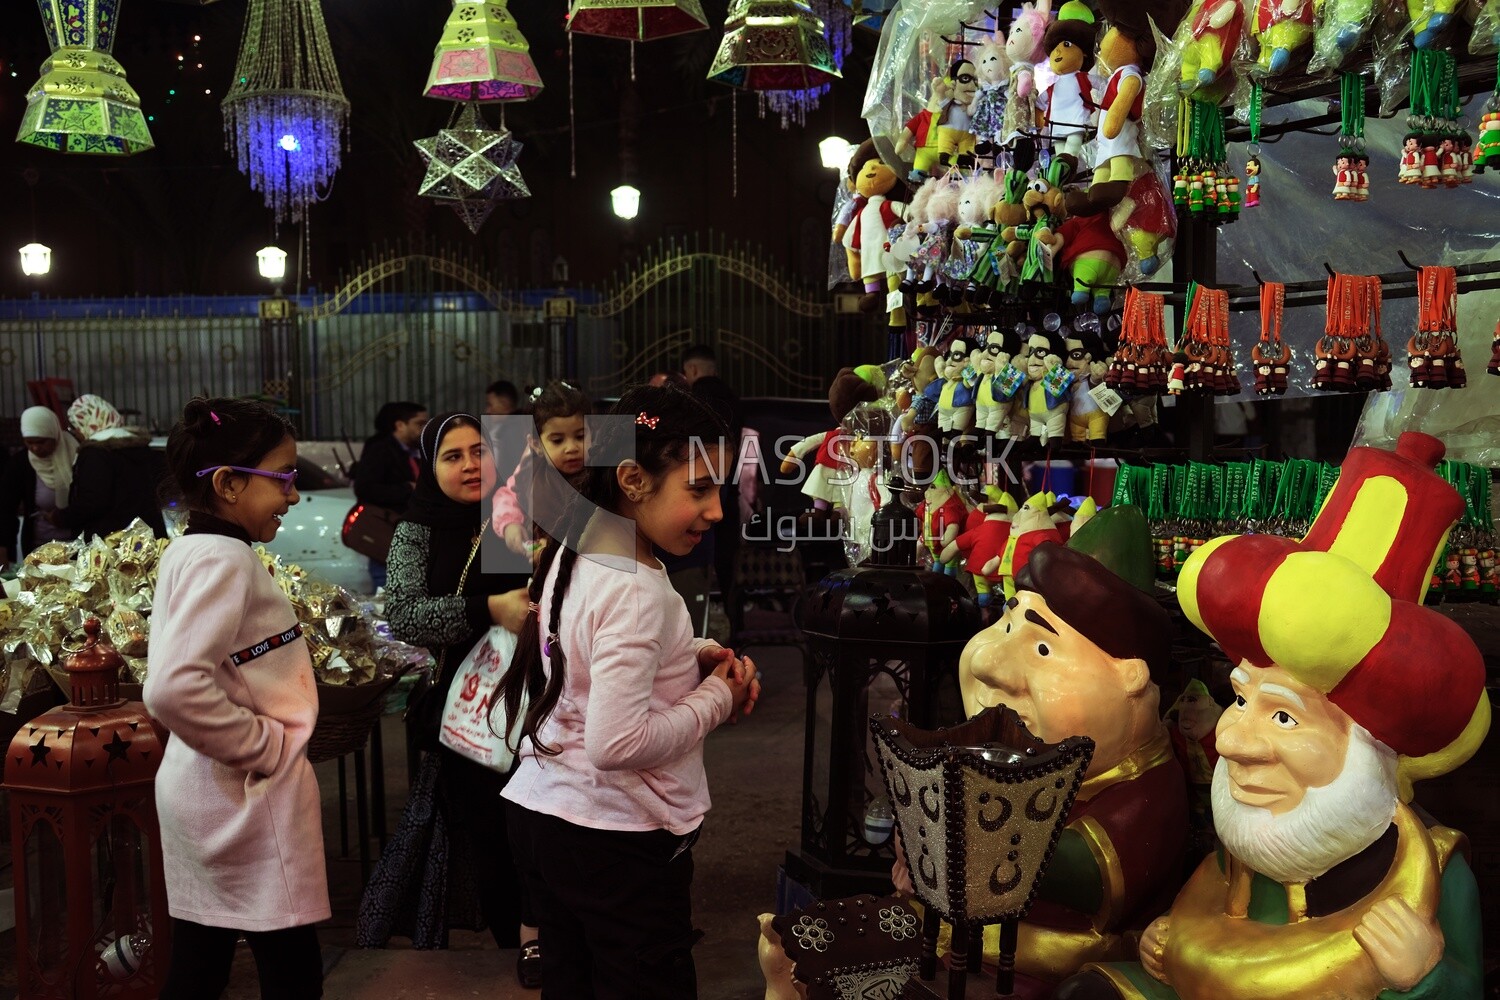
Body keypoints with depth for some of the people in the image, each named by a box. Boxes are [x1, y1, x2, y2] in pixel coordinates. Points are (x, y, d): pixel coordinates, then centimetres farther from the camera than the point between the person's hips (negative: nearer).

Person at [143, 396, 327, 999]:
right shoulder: (223, 558, -20)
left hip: (202, 793, 10)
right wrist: (267, 747, -19)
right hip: (249, 798, -10)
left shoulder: (192, 549, 10)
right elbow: (174, 689, -31)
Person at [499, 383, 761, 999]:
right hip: (619, 844, -9)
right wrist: (718, 697, -16)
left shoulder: (573, 554, 4)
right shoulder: (634, 592, -25)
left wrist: (697, 659, 2)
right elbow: (617, 744, -30)